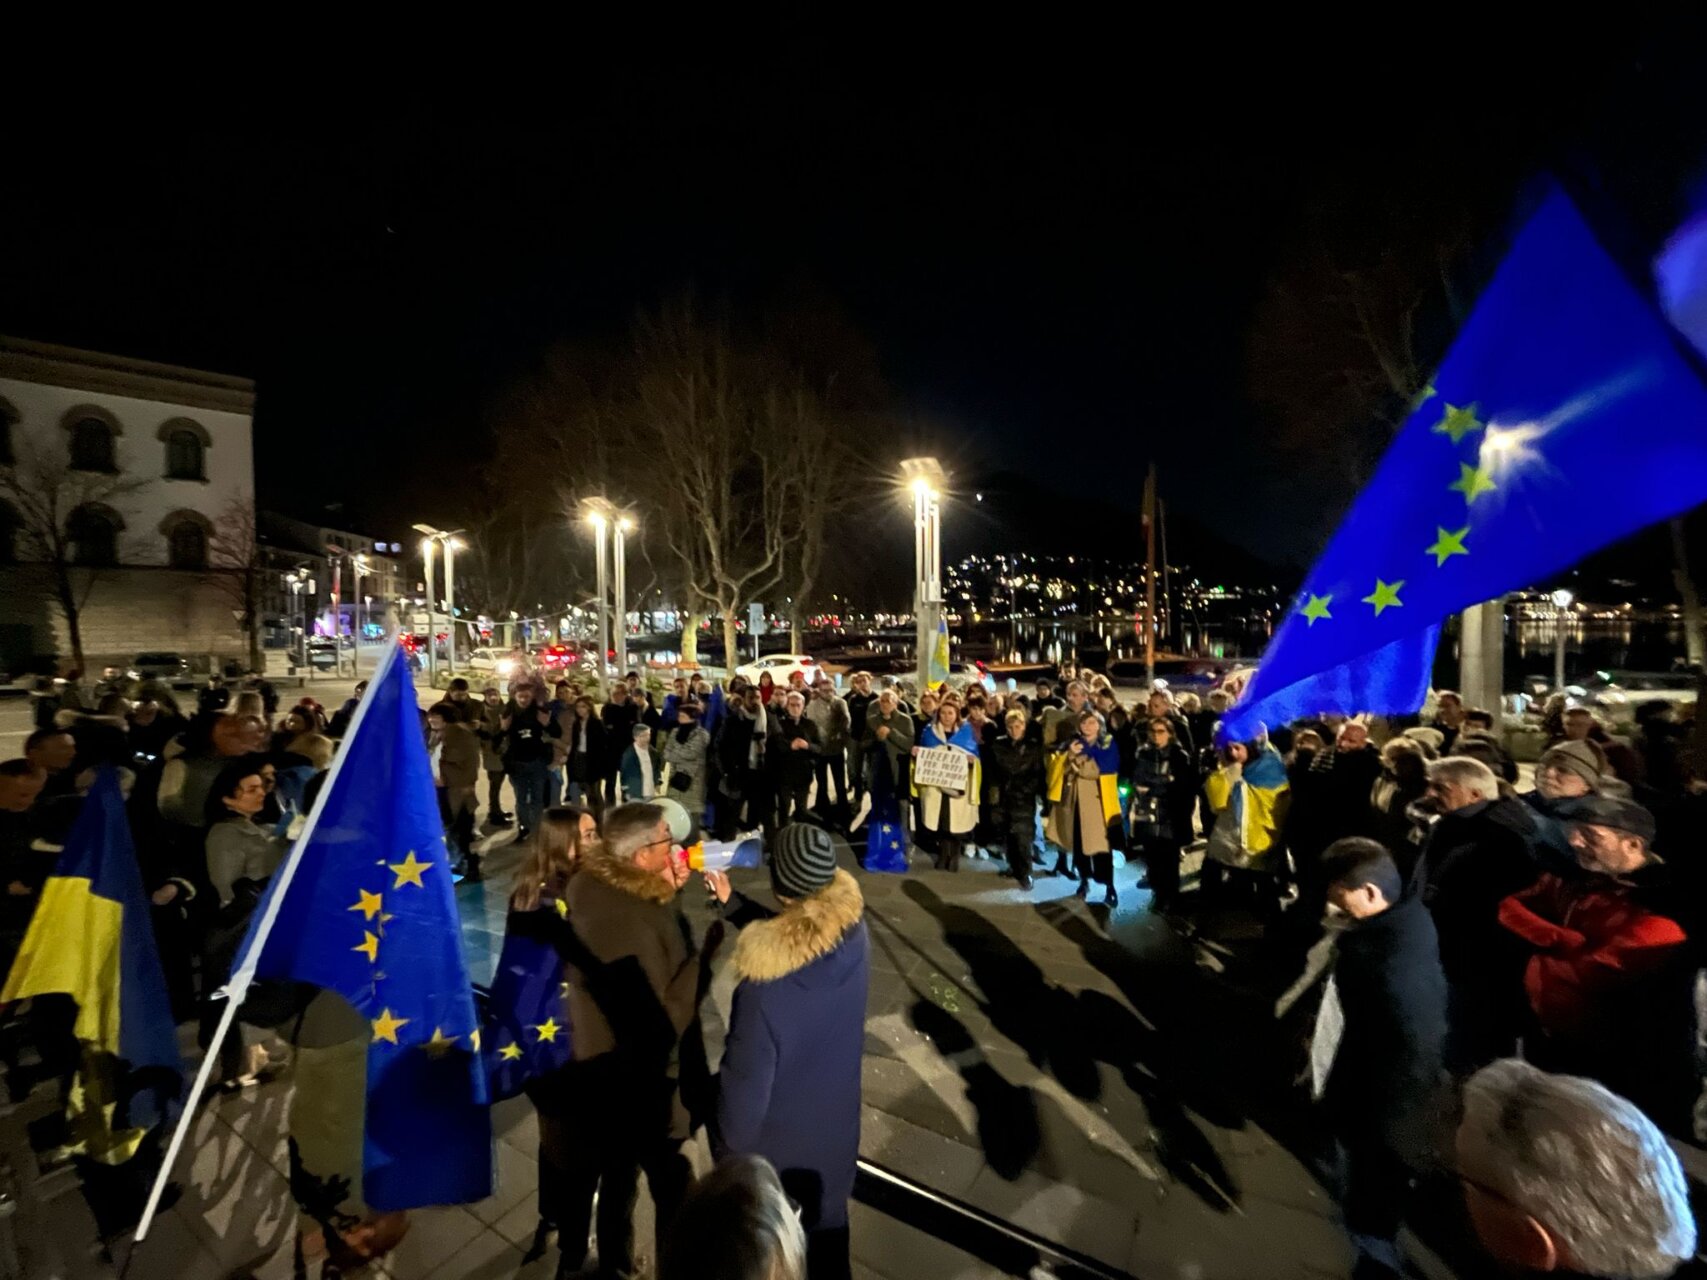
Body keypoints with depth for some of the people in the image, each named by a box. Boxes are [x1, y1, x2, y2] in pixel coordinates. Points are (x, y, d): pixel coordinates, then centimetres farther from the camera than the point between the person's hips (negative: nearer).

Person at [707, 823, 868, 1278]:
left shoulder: (765, 985, -37)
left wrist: (730, 1149, -5)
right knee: (826, 1230, 31)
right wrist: (731, 902, 0)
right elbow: (790, 938, -2)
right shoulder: (854, 932, -22)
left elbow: (745, 1083, -24)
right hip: (835, 1127, 4)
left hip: (775, 1144, -4)